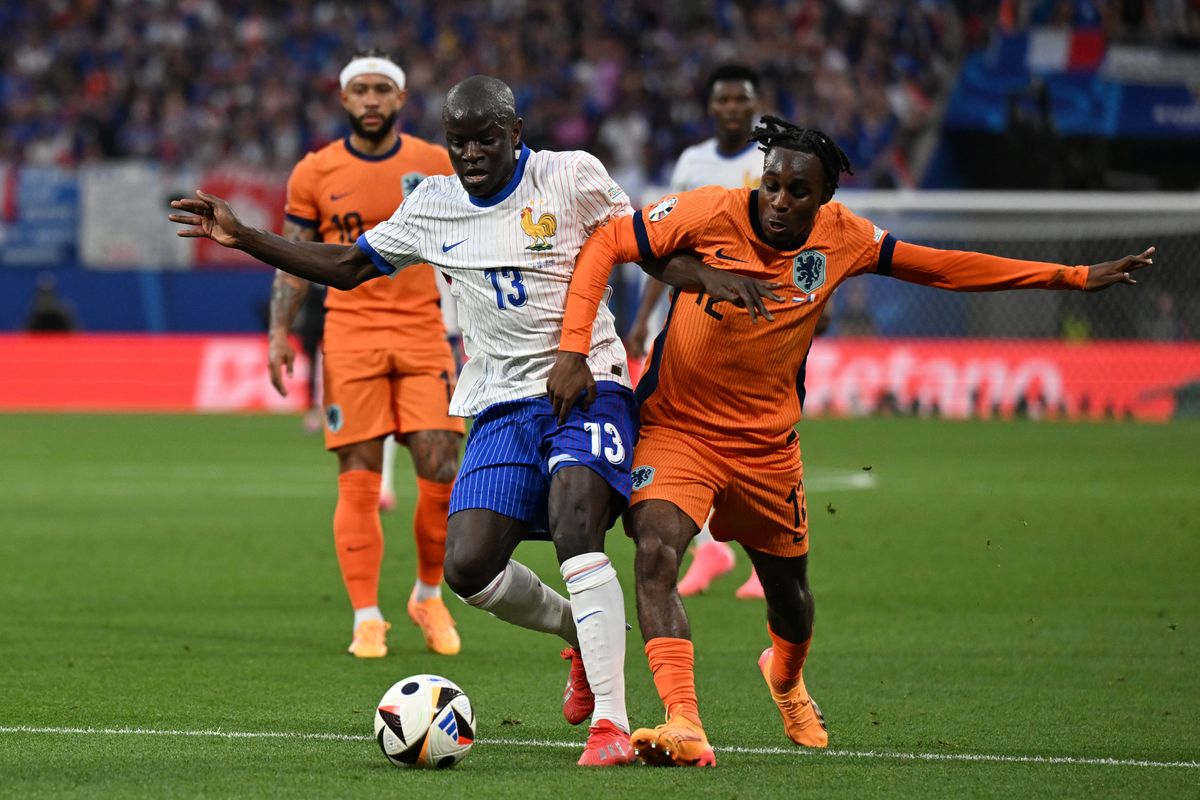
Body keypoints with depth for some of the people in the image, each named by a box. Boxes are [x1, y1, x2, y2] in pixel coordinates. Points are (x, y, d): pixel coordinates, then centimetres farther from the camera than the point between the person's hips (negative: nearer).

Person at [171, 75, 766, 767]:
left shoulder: (571, 177, -1)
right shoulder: (433, 206, 10)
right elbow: (347, 267, 20)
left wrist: (704, 276, -18)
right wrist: (242, 238, 12)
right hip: (502, 408, 5)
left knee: (576, 527, -29)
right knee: (468, 566, -11)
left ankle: (611, 723, -27)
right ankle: (583, 633, 20)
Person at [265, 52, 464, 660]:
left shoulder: (435, 164, 6)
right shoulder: (316, 173, 4)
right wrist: (279, 333, -1)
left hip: (423, 335, 1)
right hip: (351, 336, -1)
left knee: (441, 473, -7)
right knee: (359, 481, -5)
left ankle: (429, 595, 15)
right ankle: (367, 620, 1)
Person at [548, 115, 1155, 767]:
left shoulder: (841, 237, -8)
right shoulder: (710, 214, -18)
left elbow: (942, 267, 4)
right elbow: (603, 245, -12)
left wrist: (1075, 277, 5)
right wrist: (572, 351, -23)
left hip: (767, 442, 3)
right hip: (677, 426, -3)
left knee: (787, 584, 19)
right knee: (655, 553, -28)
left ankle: (786, 677, 55)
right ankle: (684, 728, -35)